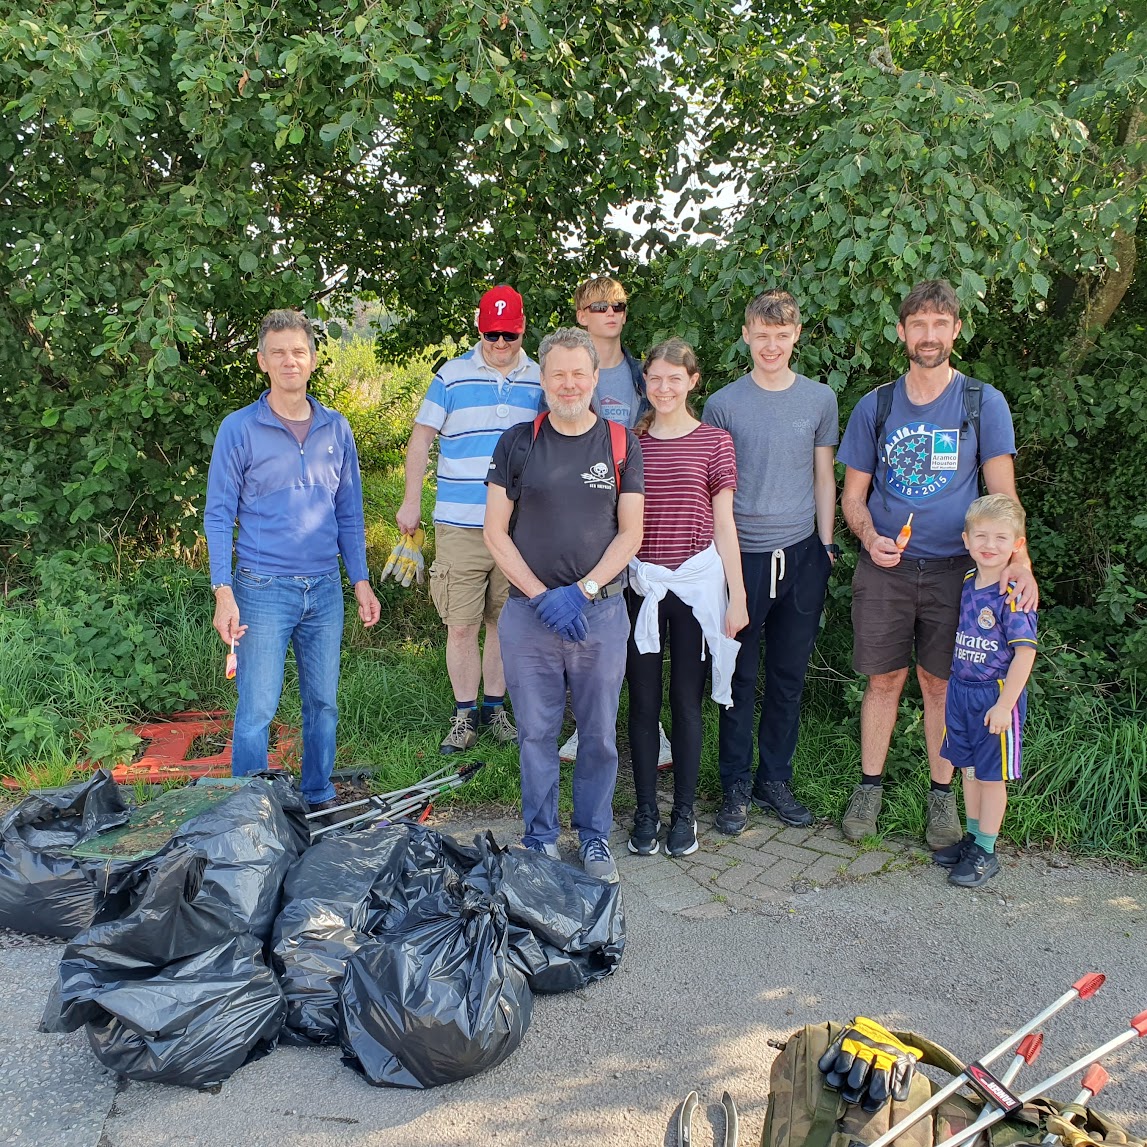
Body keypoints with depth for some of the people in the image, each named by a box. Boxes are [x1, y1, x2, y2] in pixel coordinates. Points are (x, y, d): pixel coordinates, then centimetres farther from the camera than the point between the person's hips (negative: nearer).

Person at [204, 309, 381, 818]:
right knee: (256, 708, -3)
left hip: (325, 588, 4)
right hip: (262, 589, -3)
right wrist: (223, 593, -11)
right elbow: (218, 515, -3)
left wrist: (361, 581, 8)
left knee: (323, 703, 11)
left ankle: (319, 800, 25)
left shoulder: (336, 428, 9)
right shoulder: (239, 428, -2)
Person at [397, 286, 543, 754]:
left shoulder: (539, 380, 7)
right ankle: (465, 714, 14)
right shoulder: (452, 376, 1)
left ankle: (495, 706, 26)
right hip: (459, 526, -2)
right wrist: (411, 501, 3)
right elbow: (421, 438, 6)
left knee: (504, 623, 11)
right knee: (460, 626, 0)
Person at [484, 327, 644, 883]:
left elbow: (630, 533, 2)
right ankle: (540, 838, 24)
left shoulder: (622, 444, 4)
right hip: (529, 612, 0)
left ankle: (594, 836, 26)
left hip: (601, 612, 0)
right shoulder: (517, 443, 3)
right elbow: (495, 531, 2)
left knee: (599, 734, 9)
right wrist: (541, 595, -9)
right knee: (536, 732, 8)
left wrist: (581, 591, -11)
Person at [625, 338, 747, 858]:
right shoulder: (630, 443, 6)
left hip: (696, 584, -1)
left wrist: (737, 594, -2)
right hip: (640, 584, 2)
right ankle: (645, 812, 19)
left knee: (686, 699, 5)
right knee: (643, 701, 6)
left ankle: (684, 812, 19)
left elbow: (723, 522, 2)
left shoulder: (713, 441, 1)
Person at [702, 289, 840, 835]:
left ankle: (775, 779, 23)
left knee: (789, 676, 9)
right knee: (740, 676, 3)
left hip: (801, 554, 2)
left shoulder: (820, 399, 7)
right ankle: (736, 786, 15)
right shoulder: (723, 404, 0)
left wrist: (825, 545, 7)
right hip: (742, 554, -2)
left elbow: (823, 477, 12)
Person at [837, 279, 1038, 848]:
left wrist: (1019, 558, -20)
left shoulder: (983, 403, 1)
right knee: (884, 679, 7)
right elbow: (853, 493, 8)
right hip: (885, 566, 1)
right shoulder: (875, 406, 5)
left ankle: (942, 794, 22)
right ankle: (869, 786, 22)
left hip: (953, 567, -1)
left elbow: (1002, 491, -4)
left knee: (940, 682, 6)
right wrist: (870, 538, -12)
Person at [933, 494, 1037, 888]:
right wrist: (958, 688, 16)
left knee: (992, 776, 5)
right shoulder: (968, 582, 3)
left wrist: (1004, 705, -19)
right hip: (961, 690, 7)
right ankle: (973, 838, 33)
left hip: (996, 695, -7)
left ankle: (986, 853, 17)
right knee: (969, 769, 17)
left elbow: (1025, 652, -19)